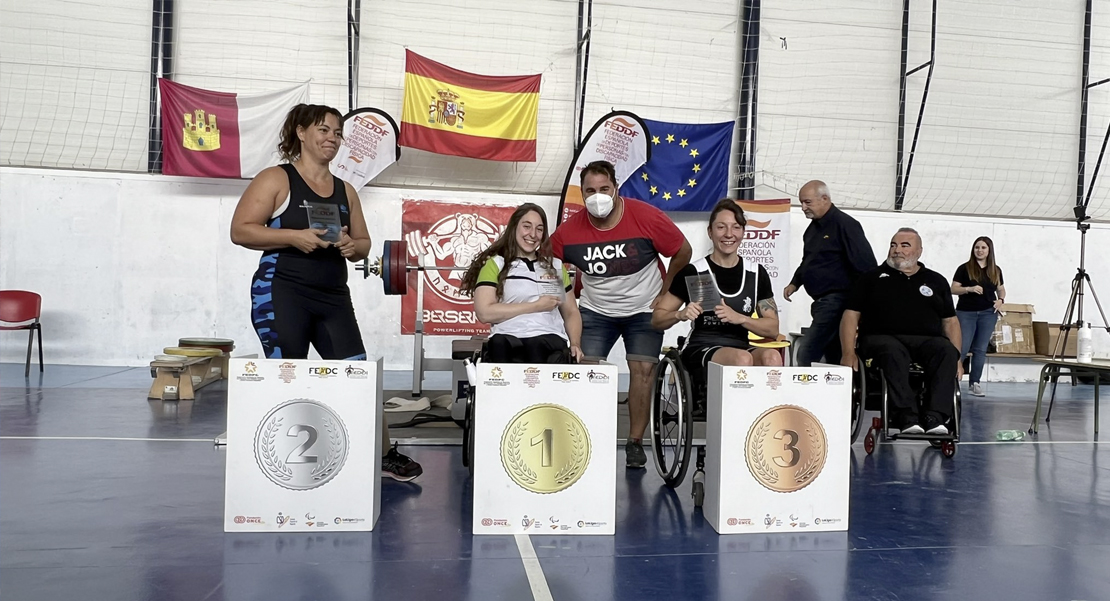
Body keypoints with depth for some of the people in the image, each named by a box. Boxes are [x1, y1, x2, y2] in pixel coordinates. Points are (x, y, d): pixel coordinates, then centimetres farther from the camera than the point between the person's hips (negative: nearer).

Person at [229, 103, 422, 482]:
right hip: (281, 293, -5)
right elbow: (240, 230, -6)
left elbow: (364, 242, 21)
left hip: (334, 297, 5)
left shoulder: (345, 190, 16)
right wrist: (293, 236, -17)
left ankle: (384, 454, 7)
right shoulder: (276, 180, 0)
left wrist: (352, 246, -4)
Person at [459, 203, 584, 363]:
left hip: (551, 339, 2)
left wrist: (575, 344, 5)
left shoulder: (556, 265, 24)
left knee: (537, 347, -33)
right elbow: (484, 313, -2)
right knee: (500, 343, -36)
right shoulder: (494, 264, 11)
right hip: (508, 340, -2)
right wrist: (536, 306, -2)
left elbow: (571, 312, 25)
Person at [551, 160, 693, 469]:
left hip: (644, 310, -1)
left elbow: (683, 252, -8)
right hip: (595, 311, 2)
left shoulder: (646, 217, -21)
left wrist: (664, 292, -5)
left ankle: (635, 443, 4)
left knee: (642, 369, -8)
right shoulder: (569, 230, -15)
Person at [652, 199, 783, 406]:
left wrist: (739, 318, -11)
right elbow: (657, 319, 4)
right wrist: (681, 315, -18)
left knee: (772, 356, -30)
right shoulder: (693, 272, 0)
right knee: (742, 358, -34)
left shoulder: (756, 273, 10)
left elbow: (773, 329, 7)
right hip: (700, 350, -3)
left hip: (741, 347, 3)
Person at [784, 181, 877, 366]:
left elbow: (866, 266, -16)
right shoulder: (814, 227, 16)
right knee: (833, 359, 12)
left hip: (836, 300, -9)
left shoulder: (845, 225, -11)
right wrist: (795, 283, 16)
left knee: (806, 355, -16)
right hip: (822, 302, 9)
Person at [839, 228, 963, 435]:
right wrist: (848, 353, -7)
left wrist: (957, 358, 5)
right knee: (893, 353, -37)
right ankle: (906, 416, -42)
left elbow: (950, 321, 20)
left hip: (927, 340, 2)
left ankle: (935, 417, -37)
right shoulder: (872, 277, 15)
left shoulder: (936, 281, 23)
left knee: (947, 351, -31)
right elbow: (851, 315, 8)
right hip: (883, 338, -2)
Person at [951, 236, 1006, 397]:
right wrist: (969, 289, -20)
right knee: (962, 348, -8)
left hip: (988, 313, 3)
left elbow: (1001, 289, 20)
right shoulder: (964, 268, -2)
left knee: (980, 349, 5)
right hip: (966, 312, -3)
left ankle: (974, 382, 11)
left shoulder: (996, 270, 9)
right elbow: (953, 289, -4)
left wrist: (1001, 300, 0)